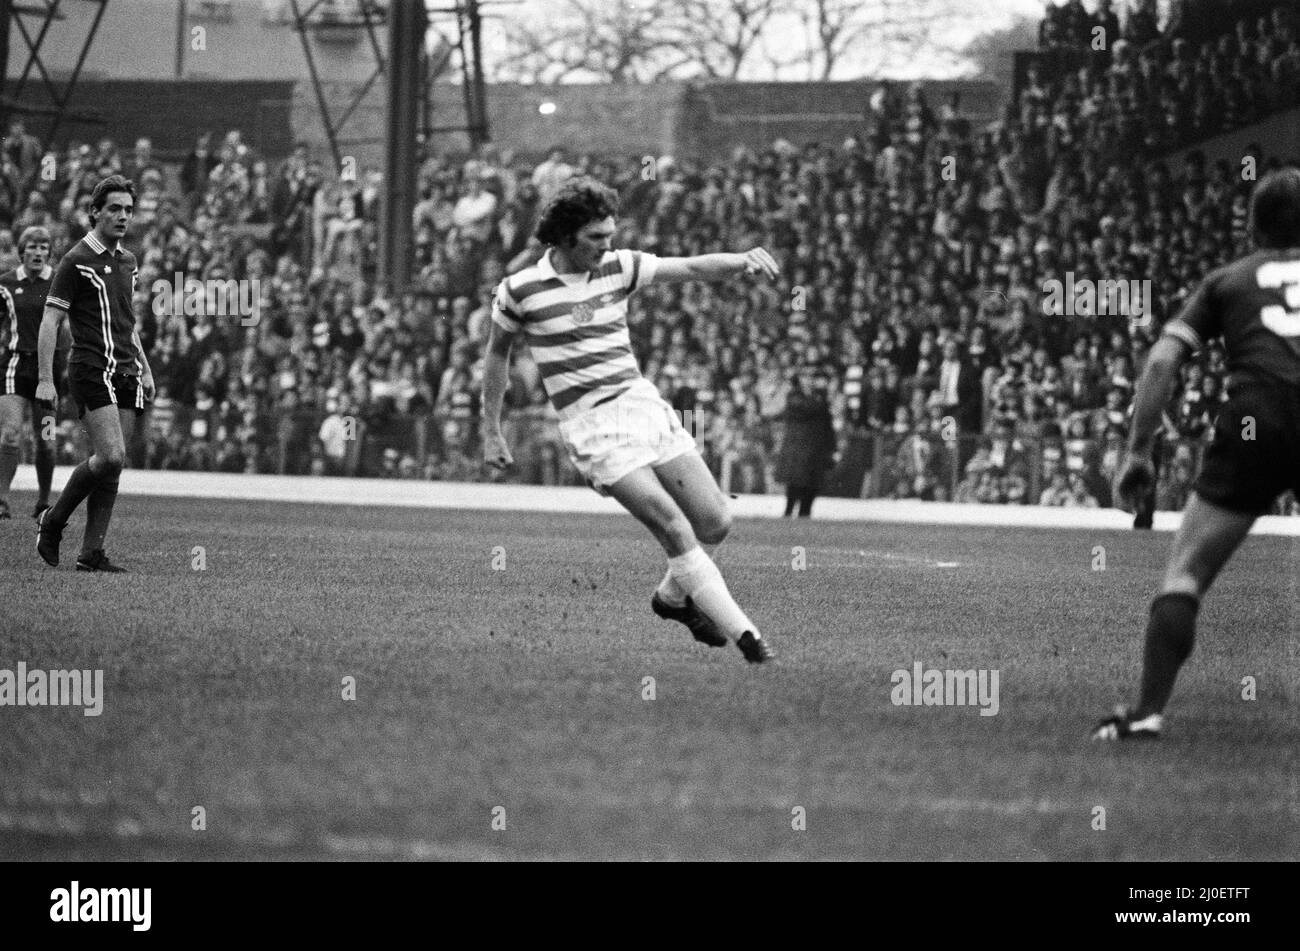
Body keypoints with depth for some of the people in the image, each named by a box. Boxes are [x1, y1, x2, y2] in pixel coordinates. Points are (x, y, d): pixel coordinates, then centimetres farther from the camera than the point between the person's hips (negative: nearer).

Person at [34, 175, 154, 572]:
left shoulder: (127, 261, 16)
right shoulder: (77, 261, -6)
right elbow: (50, 321, -7)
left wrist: (144, 369, 21)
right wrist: (45, 380, -13)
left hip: (126, 373, 7)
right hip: (92, 371, -7)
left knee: (111, 464, 1)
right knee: (111, 457, -17)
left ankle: (91, 553, 3)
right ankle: (53, 521, 2)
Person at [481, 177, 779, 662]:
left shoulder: (619, 267, 5)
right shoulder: (520, 290, -4)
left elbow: (693, 268, -1)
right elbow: (497, 353, 11)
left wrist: (743, 259, -21)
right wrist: (491, 432, 14)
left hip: (643, 404, 5)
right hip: (591, 425, -5)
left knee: (715, 522, 0)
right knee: (674, 526, -18)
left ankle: (673, 596, 29)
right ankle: (741, 632, -14)